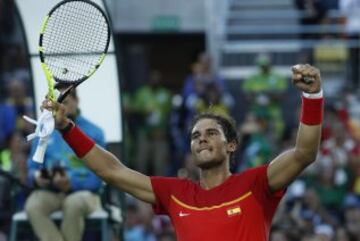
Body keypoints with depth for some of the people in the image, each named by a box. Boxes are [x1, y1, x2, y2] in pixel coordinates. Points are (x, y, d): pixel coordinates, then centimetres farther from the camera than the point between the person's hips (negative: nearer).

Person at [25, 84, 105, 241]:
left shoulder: (93, 133, 2)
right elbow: (33, 168, 13)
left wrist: (72, 182, -20)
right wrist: (36, 177, -11)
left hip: (84, 191, -2)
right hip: (50, 192, 2)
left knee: (73, 204, -39)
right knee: (32, 206, -32)